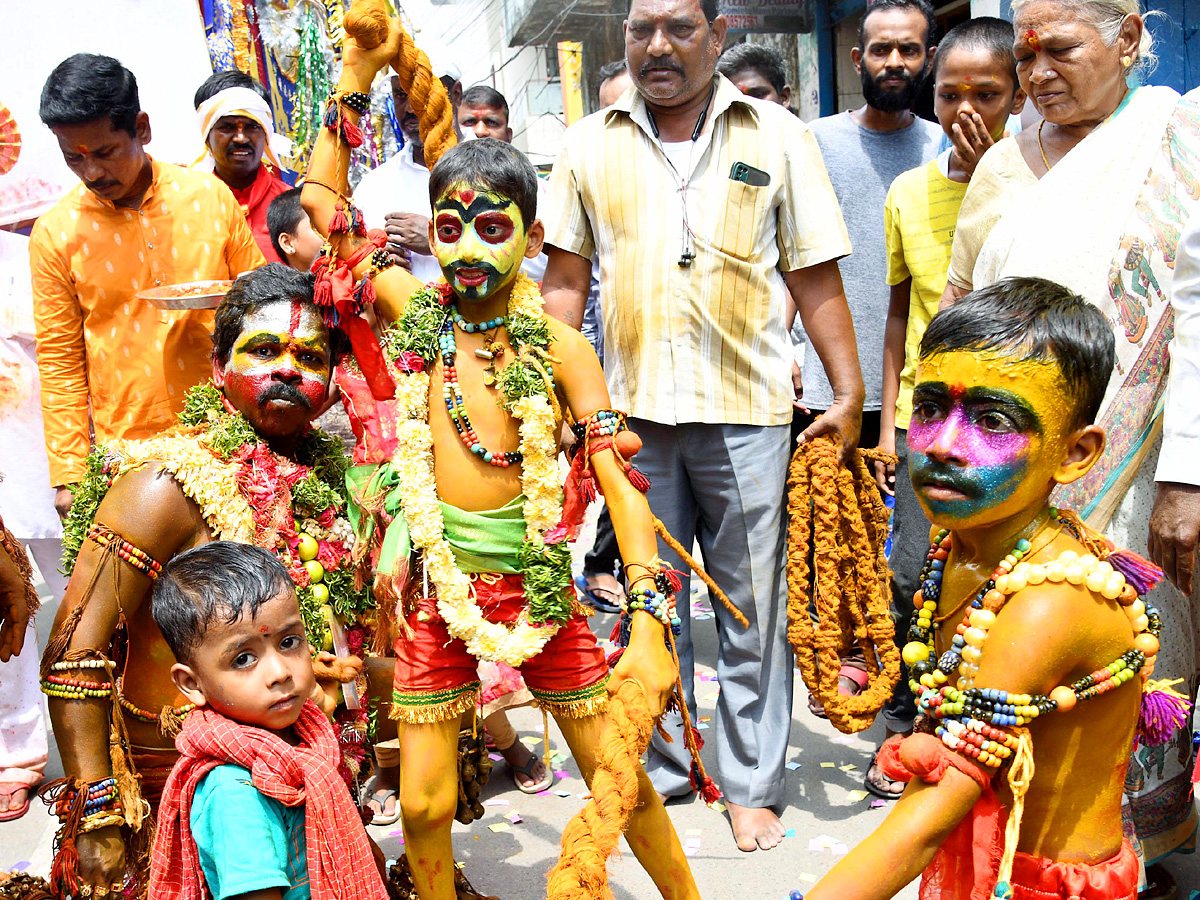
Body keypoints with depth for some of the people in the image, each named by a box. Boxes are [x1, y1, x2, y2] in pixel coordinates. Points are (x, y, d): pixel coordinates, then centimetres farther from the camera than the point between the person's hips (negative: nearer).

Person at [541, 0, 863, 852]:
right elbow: (566, 281, 10)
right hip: (631, 409, 2)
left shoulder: (777, 136, 4)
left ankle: (753, 785, 23)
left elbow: (816, 279, 3)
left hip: (746, 408, -1)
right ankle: (658, 767, 30)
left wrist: (850, 394, -2)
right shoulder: (589, 145, 9)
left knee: (753, 608, 7)